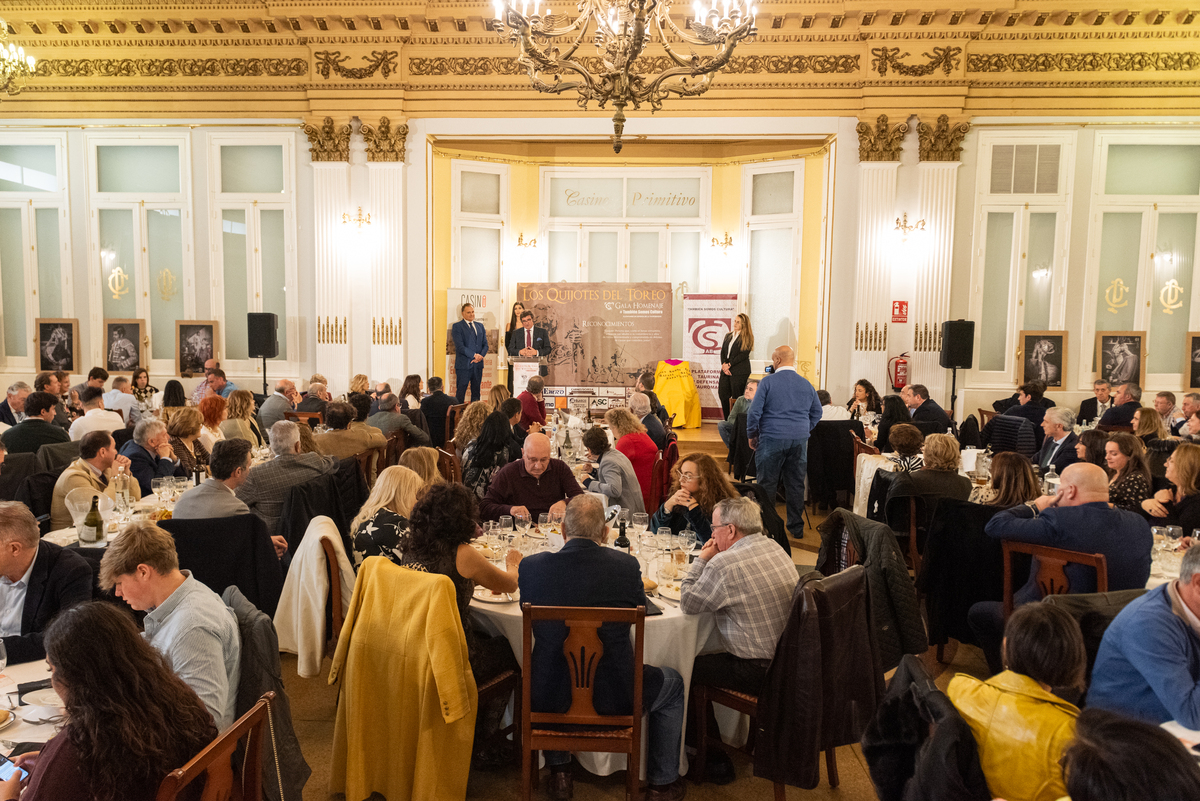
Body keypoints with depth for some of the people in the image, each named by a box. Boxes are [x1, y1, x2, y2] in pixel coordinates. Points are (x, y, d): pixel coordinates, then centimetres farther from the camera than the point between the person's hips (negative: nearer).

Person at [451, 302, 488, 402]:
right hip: (464, 364, -5)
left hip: (478, 364, 5)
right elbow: (460, 346, -12)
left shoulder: (480, 326, 15)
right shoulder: (457, 326, -2)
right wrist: (474, 355, -17)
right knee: (461, 392, -2)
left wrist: (481, 356, -7)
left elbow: (485, 344, 12)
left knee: (476, 392, 9)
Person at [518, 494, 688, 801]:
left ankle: (559, 773, 43)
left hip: (551, 695, 2)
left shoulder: (532, 566, -12)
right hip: (614, 697, -1)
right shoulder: (626, 565, -14)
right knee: (673, 683, 28)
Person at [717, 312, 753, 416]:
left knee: (737, 398, -5)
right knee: (723, 395, 3)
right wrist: (724, 365, -4)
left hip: (739, 372, -6)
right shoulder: (728, 336, 18)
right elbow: (722, 352, 13)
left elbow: (743, 355, -10)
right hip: (726, 371, 6)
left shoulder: (747, 338, -2)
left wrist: (729, 365, -12)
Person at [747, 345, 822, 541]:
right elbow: (817, 413, 15)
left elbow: (754, 411, -7)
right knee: (796, 484, 9)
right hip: (799, 440, 4)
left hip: (772, 439, -4)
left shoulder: (767, 382, -5)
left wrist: (752, 435, 4)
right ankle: (796, 527, 15)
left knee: (767, 484, 3)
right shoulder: (806, 384, 8)